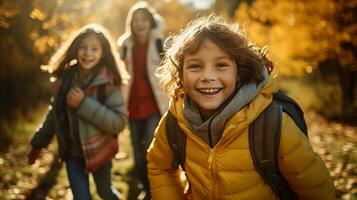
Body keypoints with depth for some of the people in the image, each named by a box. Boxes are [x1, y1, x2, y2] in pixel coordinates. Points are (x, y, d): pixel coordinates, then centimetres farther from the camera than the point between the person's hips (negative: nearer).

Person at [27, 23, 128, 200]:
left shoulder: (109, 82, -19)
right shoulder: (65, 78, -6)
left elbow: (119, 121, -25)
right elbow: (55, 113, 8)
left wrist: (84, 104, -31)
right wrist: (39, 143, 15)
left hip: (99, 150, -2)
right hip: (72, 151, 3)